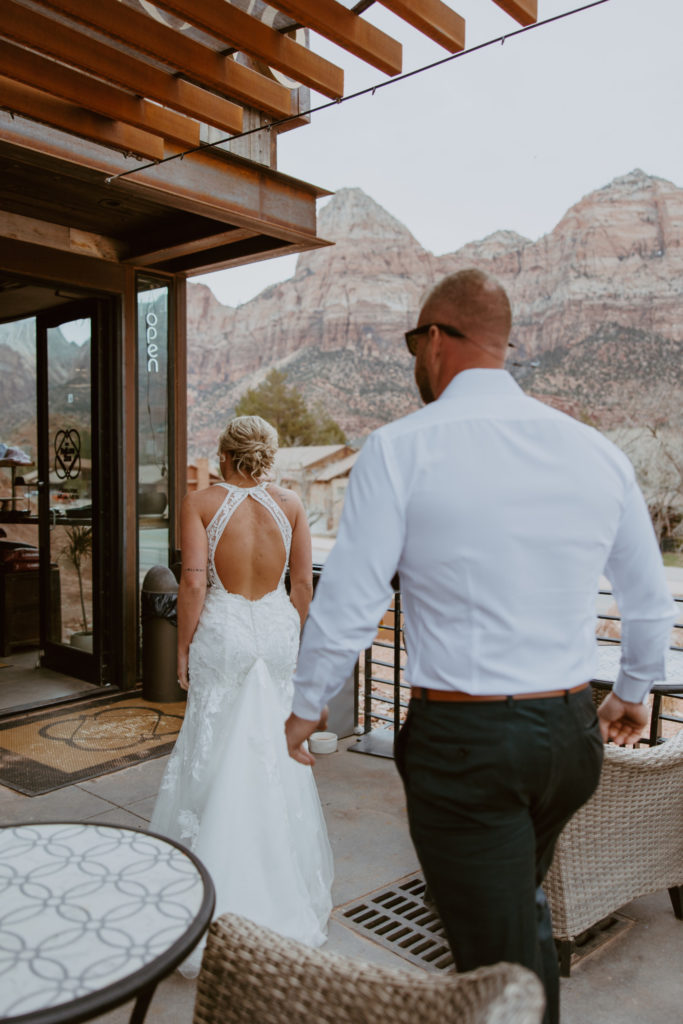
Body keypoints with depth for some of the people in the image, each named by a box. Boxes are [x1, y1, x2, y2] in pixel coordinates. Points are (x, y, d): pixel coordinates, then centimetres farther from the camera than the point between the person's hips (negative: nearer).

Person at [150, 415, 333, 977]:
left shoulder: (200, 502, -8)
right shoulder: (290, 503, 0)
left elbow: (194, 580, -13)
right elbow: (303, 582, 1)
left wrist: (183, 644, -3)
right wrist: (295, 635, 13)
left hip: (223, 630, -2)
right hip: (277, 627, 3)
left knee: (219, 750, 9)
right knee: (276, 749, 15)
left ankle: (223, 886, 19)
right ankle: (283, 873, 30)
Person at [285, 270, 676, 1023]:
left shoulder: (401, 448, -13)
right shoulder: (597, 451, 2)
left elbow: (346, 605, -11)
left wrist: (305, 708, 6)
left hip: (462, 738, -5)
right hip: (572, 733, 6)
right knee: (522, 907, 29)